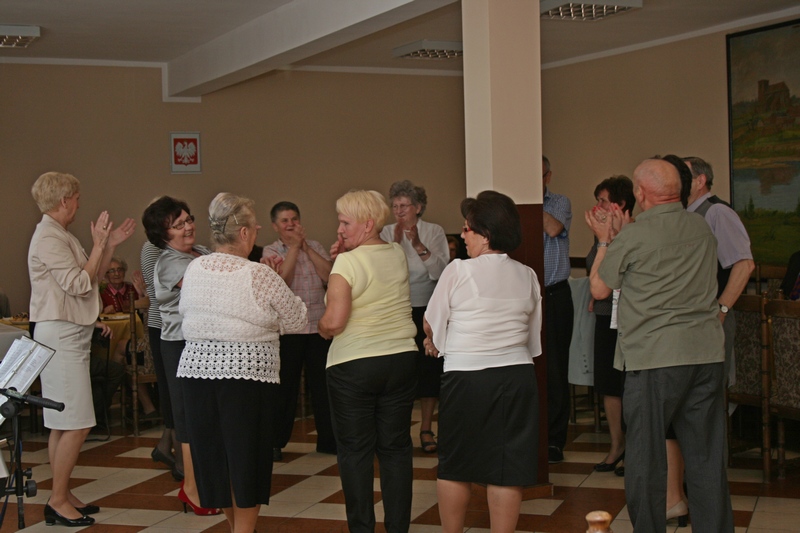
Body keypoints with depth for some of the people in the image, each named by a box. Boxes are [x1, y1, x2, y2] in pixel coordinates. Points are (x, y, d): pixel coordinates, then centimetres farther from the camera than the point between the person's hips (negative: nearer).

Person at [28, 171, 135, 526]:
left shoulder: (60, 236, 17)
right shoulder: (48, 238, -14)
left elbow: (92, 279, 17)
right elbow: (80, 284, -21)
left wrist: (110, 246, 11)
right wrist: (98, 245, -14)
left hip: (71, 334, 11)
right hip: (60, 335, -11)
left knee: (62, 424, 13)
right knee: (75, 425, -10)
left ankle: (63, 495, 19)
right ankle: (57, 502, -4)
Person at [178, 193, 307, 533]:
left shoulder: (193, 270, 3)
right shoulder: (259, 276, -12)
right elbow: (297, 321, -3)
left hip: (197, 368, 6)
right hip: (247, 373, -5)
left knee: (212, 452, 16)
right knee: (247, 455, 5)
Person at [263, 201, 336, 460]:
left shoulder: (315, 247, 10)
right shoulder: (271, 251, 2)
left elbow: (330, 276, -6)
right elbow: (281, 278, -16)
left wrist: (306, 247, -8)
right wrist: (294, 246, -9)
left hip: (318, 326, 2)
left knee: (323, 384, 6)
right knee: (285, 386, 3)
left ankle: (327, 440, 16)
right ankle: (276, 442, 15)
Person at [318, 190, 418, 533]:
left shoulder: (347, 262, -14)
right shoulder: (398, 254, 6)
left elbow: (334, 321, -21)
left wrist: (322, 328, 0)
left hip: (353, 366, -6)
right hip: (401, 360, 6)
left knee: (354, 450, 5)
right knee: (395, 446, 10)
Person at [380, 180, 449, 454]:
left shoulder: (434, 231, 0)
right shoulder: (387, 233, 3)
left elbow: (440, 271, -12)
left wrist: (419, 245, -22)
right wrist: (396, 242, -19)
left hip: (426, 309, 0)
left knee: (429, 367, 3)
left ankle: (426, 429, 13)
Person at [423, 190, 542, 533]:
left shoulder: (458, 271, -9)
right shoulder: (528, 276, 5)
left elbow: (431, 326, 1)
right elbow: (533, 338, 11)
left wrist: (436, 344, 21)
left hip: (466, 378, -4)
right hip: (517, 376, 4)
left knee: (454, 467, 11)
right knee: (507, 471, 6)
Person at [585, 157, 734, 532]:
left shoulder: (633, 236, -10)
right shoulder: (703, 228, 7)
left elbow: (599, 289, 5)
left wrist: (605, 241, 17)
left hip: (654, 358, -5)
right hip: (707, 354, 5)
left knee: (646, 454, 5)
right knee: (707, 455, 10)